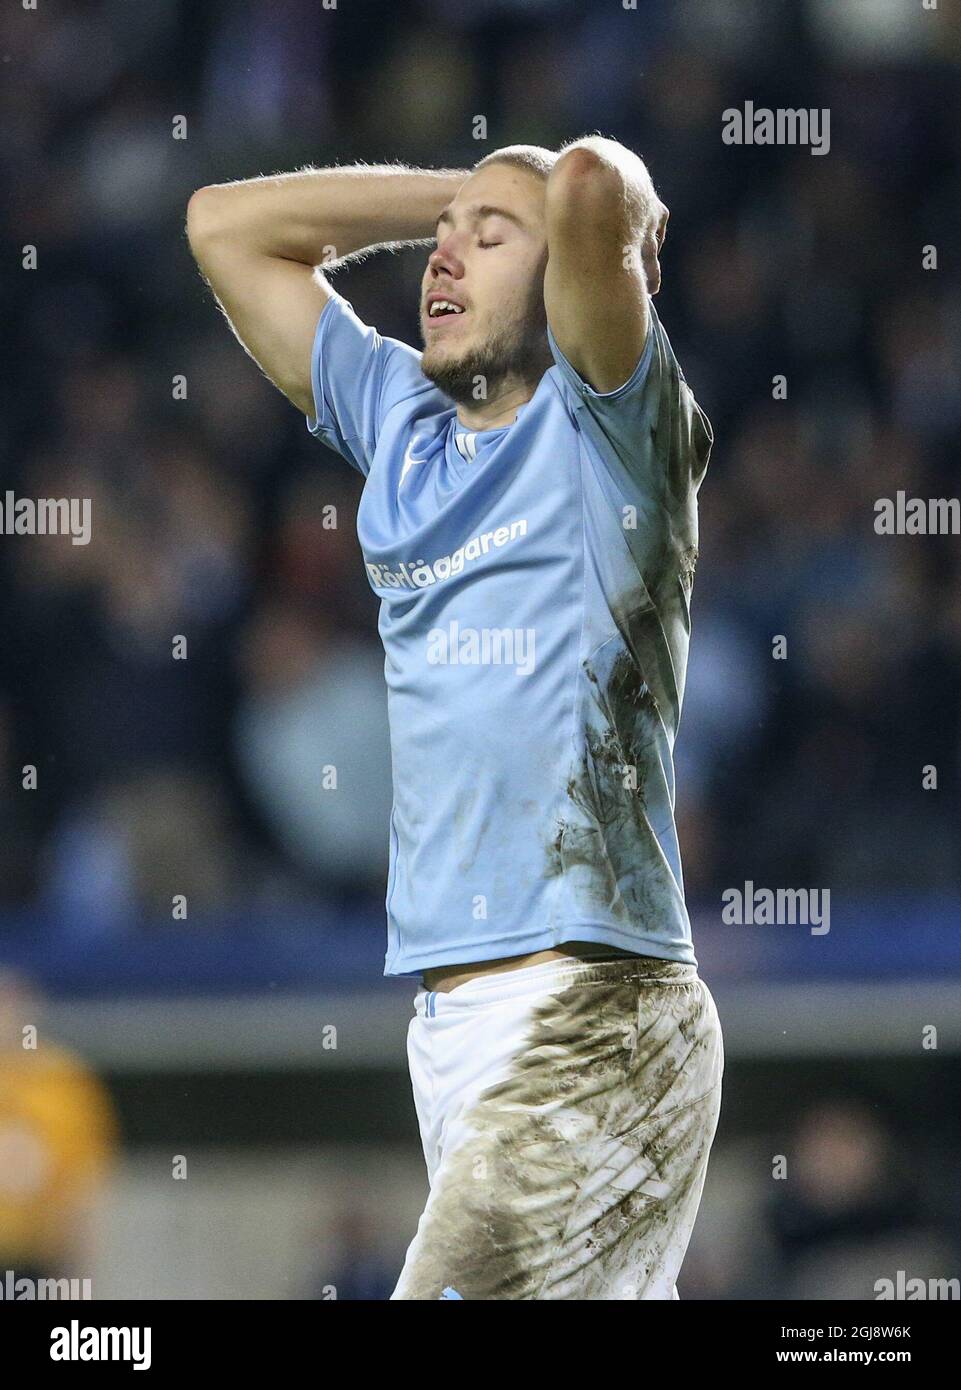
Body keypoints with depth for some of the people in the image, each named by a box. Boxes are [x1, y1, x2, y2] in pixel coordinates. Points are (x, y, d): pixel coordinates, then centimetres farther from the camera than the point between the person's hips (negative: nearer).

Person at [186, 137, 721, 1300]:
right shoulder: (403, 430, 17)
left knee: (462, 1288, -19)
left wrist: (598, 201, 3)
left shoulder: (600, 425, -2)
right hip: (451, 1023, 7)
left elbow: (591, 189, -20)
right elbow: (226, 224, 25)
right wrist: (459, 193, 20)